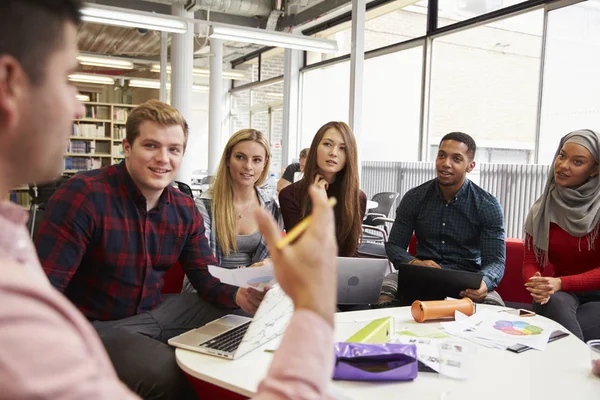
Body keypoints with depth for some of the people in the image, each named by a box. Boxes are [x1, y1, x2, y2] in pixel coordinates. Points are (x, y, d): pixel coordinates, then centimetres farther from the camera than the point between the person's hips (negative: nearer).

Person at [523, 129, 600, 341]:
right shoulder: (541, 209, 2)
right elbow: (530, 262, -2)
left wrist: (560, 283, -28)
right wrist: (536, 284, -27)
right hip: (561, 295, 3)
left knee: (562, 332, -35)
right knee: (555, 302, -34)